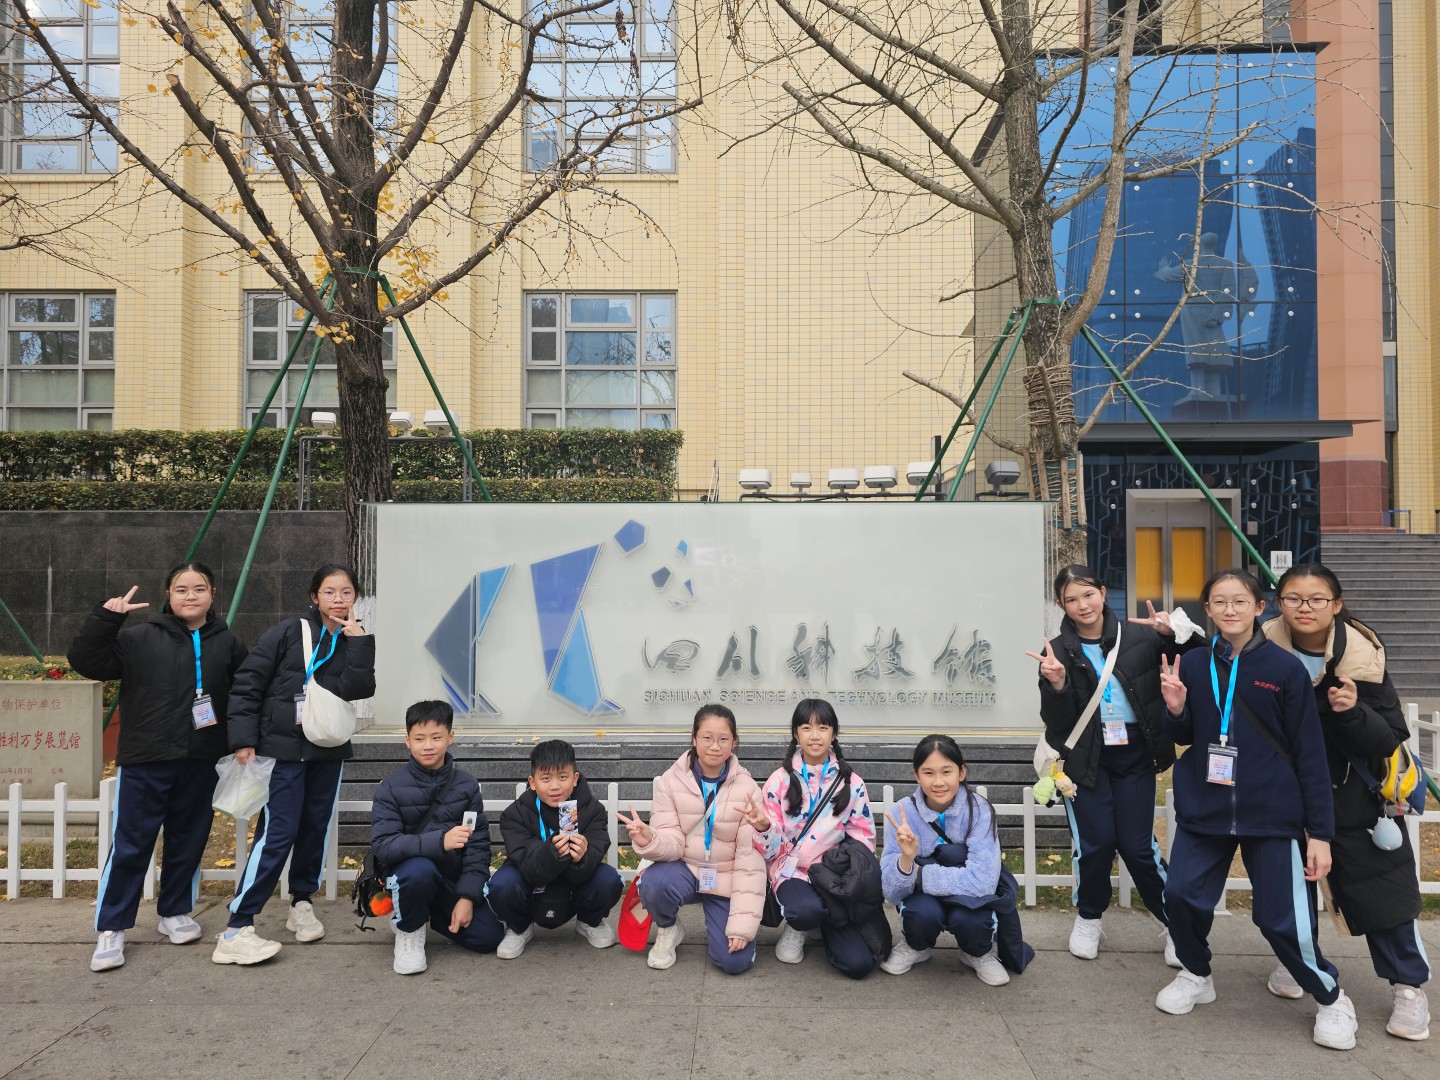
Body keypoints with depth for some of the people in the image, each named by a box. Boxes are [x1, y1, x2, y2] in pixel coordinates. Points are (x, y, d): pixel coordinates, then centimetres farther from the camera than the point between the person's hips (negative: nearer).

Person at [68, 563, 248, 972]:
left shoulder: (227, 644, 6)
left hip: (201, 764, 3)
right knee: (130, 846, 2)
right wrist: (106, 617, -20)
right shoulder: (140, 639, -1)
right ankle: (110, 930, 13)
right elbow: (84, 660, -8)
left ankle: (175, 913, 31)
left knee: (188, 842, 14)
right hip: (144, 762, -2)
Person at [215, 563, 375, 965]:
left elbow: (358, 689, -13)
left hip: (328, 753, 5)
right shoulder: (288, 633, -7)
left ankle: (301, 904, 30)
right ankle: (236, 930, -5)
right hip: (283, 749, -4)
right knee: (278, 833, -9)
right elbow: (247, 683, -6)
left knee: (315, 829, 11)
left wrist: (358, 644, -19)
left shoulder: (354, 642, 4)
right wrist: (244, 740, -10)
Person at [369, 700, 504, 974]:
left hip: (454, 879, 3)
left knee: (489, 936, -12)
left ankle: (437, 914, 18)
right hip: (409, 875, -3)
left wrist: (466, 897, -16)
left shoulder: (466, 784, -3)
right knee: (420, 869, -37)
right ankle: (409, 929, -5)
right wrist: (439, 841, -36)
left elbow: (478, 845, -5)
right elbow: (382, 845, -22)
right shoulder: (391, 787, -10)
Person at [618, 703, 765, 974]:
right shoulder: (671, 780, -9)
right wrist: (649, 839, -38)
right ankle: (668, 930, 2)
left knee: (734, 960, -16)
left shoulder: (747, 788, -12)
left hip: (726, 879, 0)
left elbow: (750, 858, -13)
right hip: (685, 869, 1)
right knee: (653, 883, -33)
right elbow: (673, 842, -13)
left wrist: (743, 923, -18)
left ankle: (721, 922, 20)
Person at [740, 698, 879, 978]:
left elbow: (864, 840, 7)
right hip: (792, 871, -2)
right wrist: (763, 827, -26)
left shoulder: (851, 783, 0)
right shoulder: (781, 780, -4)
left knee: (860, 964, -14)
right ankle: (796, 929, 2)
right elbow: (773, 849, -4)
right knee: (806, 911, -38)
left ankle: (822, 925, 19)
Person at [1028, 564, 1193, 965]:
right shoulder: (1058, 651, -3)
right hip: (1086, 758, 0)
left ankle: (1177, 924, 23)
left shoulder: (1138, 636, -3)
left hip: (1134, 754, 0)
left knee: (1138, 845, 2)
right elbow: (1057, 722, -7)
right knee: (1095, 842, 0)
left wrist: (1172, 635, -19)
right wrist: (1056, 685, -25)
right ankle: (1088, 919, 25)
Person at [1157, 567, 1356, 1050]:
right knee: (1181, 895, 0)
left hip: (1272, 815, -3)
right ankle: (1196, 976, 29)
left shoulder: (1286, 668, -8)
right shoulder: (1193, 664, 0)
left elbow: (1310, 754, -4)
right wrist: (1175, 708, -12)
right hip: (1203, 811, 3)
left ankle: (1331, 1000, 27)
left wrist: (1320, 831, -5)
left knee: (1283, 918, -1)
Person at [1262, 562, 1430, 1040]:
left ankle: (1409, 987, 19)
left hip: (1354, 792, -2)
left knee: (1380, 883, 2)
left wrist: (1353, 711, -34)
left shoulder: (1362, 656, -19)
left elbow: (1390, 739, -16)